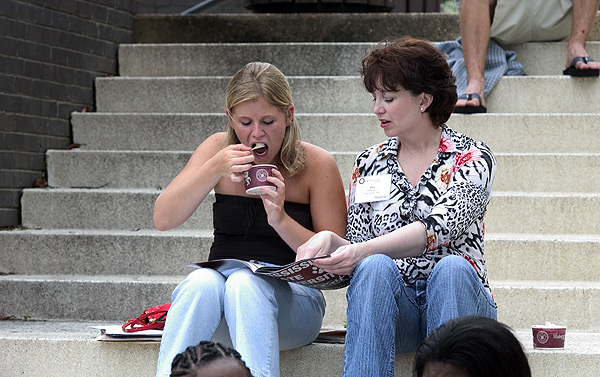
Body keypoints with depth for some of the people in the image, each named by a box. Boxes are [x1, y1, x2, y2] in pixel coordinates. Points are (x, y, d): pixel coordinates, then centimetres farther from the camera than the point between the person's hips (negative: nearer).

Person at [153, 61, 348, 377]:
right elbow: (163, 219, -2)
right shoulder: (219, 148, 6)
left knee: (244, 284, -35)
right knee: (202, 282, -33)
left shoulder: (317, 164, -1)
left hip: (293, 296, -2)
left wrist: (281, 220, -18)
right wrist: (215, 169, -15)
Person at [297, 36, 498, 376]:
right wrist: (330, 241, -13)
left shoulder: (472, 158, 3)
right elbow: (358, 249, 11)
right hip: (389, 302, 2)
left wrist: (365, 251, -28)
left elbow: (439, 229, -15)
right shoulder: (370, 164, 15)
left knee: (452, 267, -36)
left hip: (456, 297, -2)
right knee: (376, 267, -33)